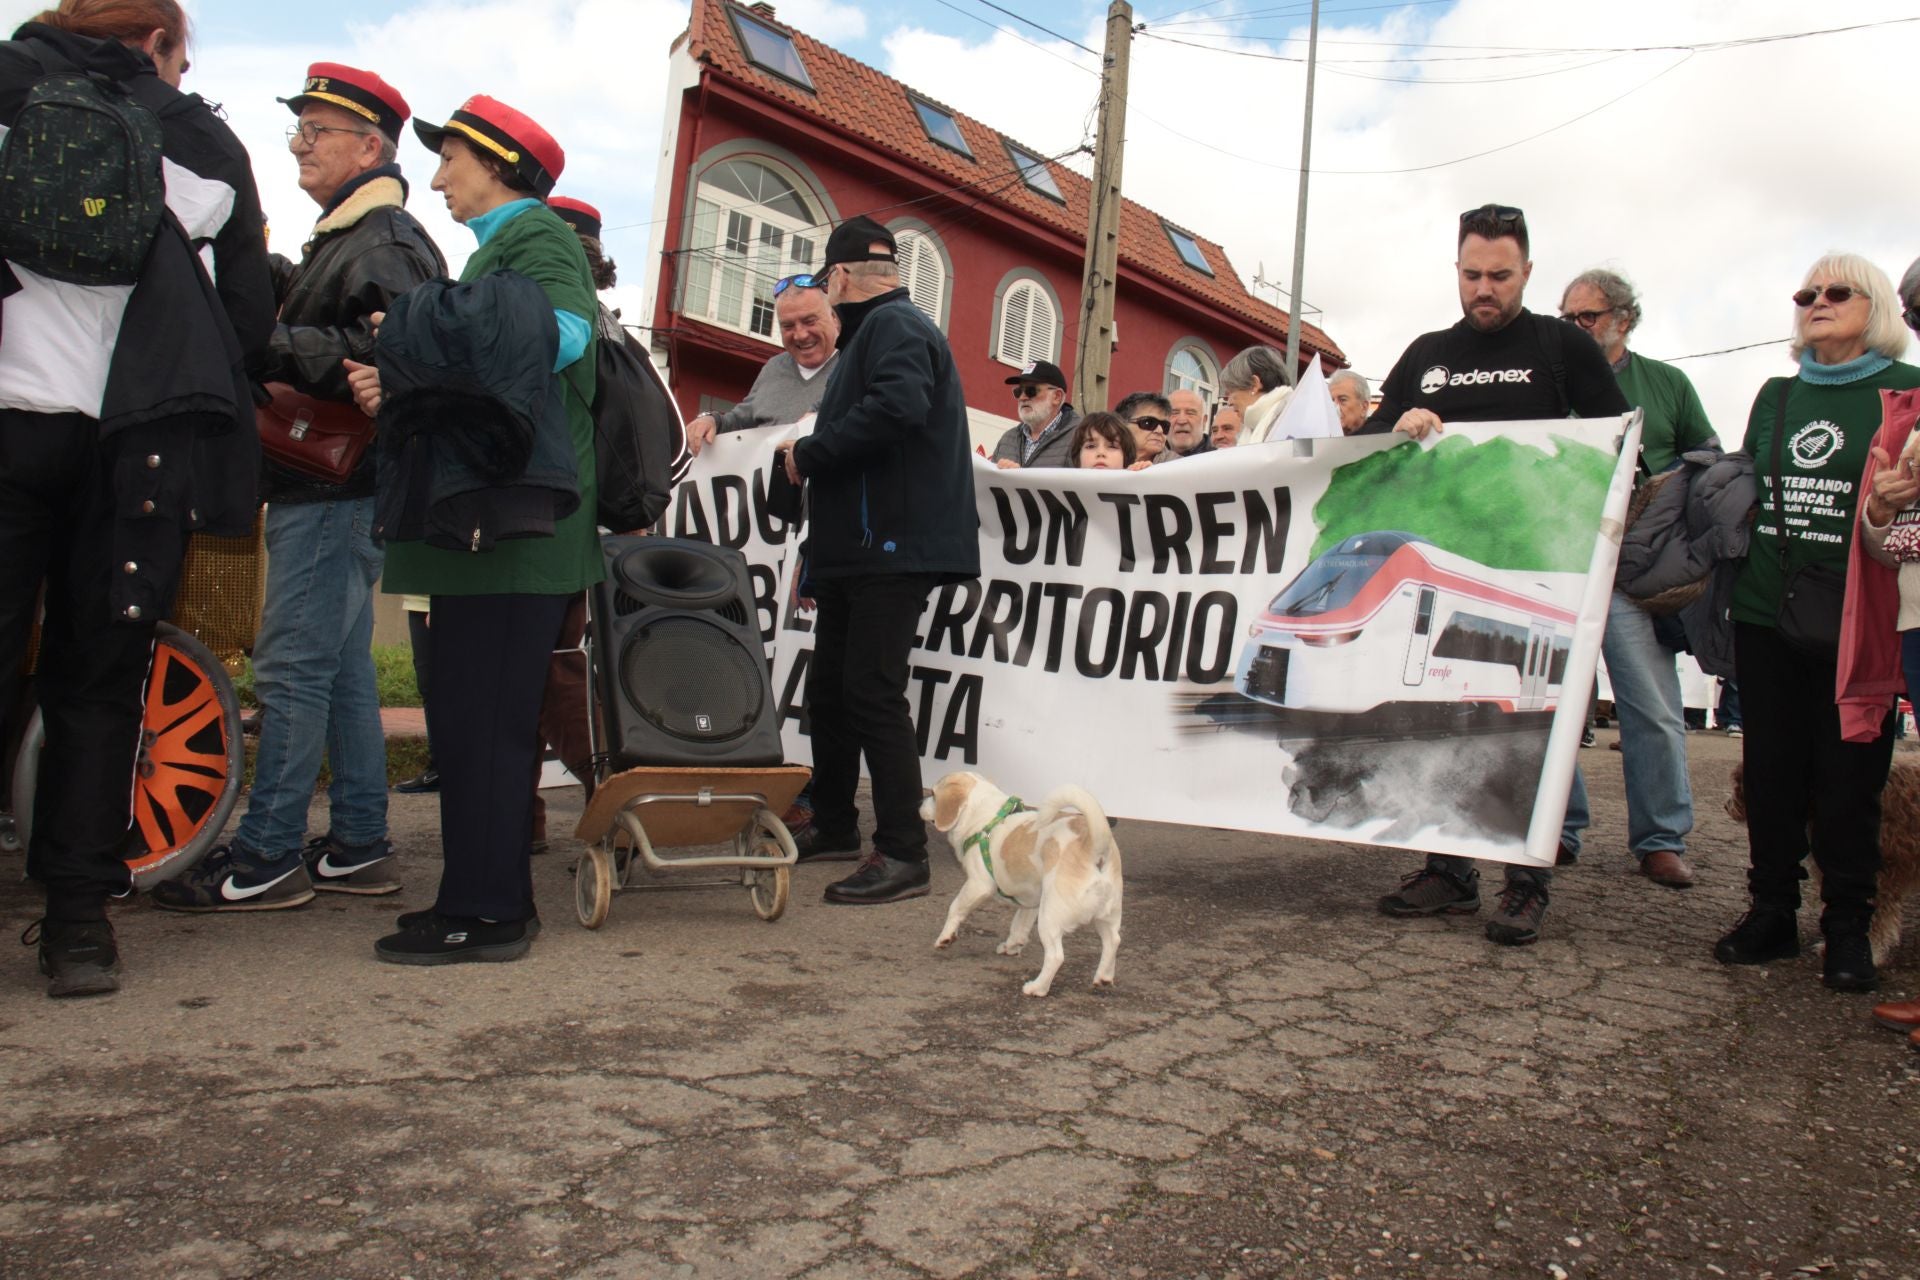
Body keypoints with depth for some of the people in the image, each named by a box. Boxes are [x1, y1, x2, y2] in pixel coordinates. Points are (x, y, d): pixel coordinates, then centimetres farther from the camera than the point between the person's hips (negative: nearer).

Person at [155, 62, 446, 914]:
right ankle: (358, 846, 18)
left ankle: (266, 858, -1)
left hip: (333, 485, -10)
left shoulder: (386, 242, -9)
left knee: (293, 667, -8)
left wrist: (269, 347, -20)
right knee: (342, 668, 11)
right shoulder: (341, 238, 24)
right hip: (324, 483, 10)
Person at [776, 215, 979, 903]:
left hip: (893, 550, -11)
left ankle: (902, 854, -7)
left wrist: (809, 454, -15)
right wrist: (816, 556, 21)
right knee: (828, 688, 16)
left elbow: (898, 406, -28)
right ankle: (834, 822, 30)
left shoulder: (894, 325, -7)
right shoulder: (874, 331, 27)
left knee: (872, 692, -12)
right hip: (857, 550, 11)